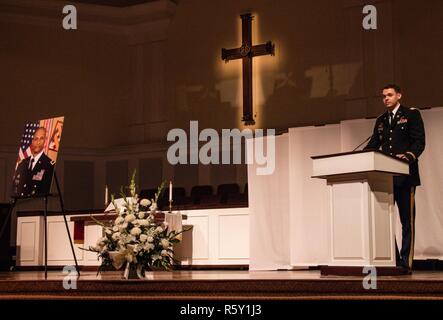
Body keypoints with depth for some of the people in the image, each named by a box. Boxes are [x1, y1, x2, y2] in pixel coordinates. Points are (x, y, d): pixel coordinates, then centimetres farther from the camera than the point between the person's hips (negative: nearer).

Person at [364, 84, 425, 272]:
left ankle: (406, 262, 1)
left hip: (404, 175, -5)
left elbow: (419, 141, -8)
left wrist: (408, 155, -26)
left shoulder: (411, 114, 2)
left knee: (407, 219, -1)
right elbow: (373, 144, 13)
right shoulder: (380, 121, 19)